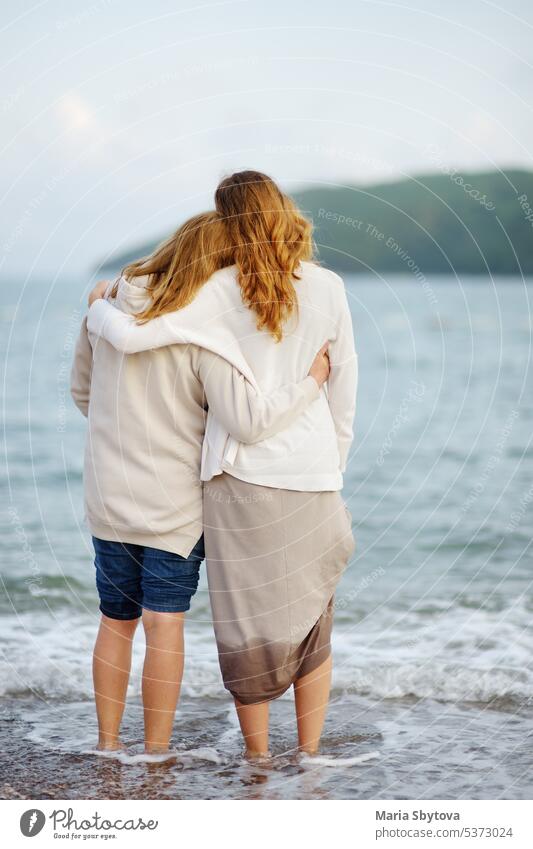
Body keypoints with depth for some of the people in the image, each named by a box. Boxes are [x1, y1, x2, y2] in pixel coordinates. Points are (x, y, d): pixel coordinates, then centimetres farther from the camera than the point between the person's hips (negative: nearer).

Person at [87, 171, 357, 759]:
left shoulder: (221, 293, -10)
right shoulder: (328, 288, 0)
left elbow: (129, 337, -18)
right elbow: (344, 387, 6)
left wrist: (99, 306, 5)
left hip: (242, 474, -2)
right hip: (312, 478, 3)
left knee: (248, 624, 8)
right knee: (312, 622, 16)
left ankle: (258, 764, 18)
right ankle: (310, 758, 21)